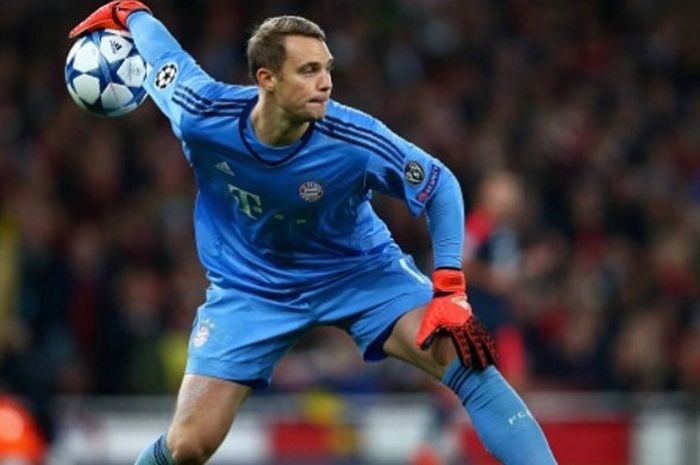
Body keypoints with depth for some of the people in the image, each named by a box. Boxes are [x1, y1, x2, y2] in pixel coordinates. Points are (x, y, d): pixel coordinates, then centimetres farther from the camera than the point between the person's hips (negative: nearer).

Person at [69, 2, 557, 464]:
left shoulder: (355, 140, -30)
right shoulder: (202, 114, -27)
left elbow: (441, 186, -13)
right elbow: (160, 45, -6)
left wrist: (450, 289, -21)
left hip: (360, 269, -1)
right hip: (250, 287, 1)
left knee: (466, 359, -24)